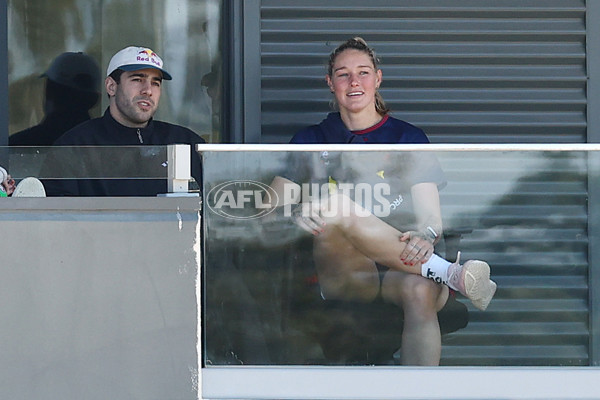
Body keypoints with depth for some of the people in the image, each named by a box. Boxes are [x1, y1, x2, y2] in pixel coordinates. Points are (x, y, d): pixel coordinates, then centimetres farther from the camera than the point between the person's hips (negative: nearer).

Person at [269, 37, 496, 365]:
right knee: (335, 205, -32)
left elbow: (431, 215, 5)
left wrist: (425, 236, -21)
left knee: (421, 291, -38)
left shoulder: (408, 138, 16)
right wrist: (297, 213, -20)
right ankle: (450, 274, -32)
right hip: (342, 275, 0)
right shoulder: (312, 141, 16)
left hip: (400, 270, 0)